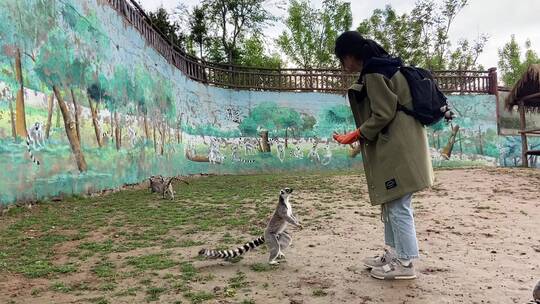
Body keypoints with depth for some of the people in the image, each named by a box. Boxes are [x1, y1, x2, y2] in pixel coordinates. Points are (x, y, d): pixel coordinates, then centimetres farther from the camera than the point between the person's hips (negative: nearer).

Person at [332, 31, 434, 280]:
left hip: (397, 149, -10)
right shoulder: (382, 67, 17)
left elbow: (383, 115, -17)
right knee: (391, 202, 16)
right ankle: (394, 253, 27)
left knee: (397, 204, -3)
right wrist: (361, 134, 17)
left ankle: (405, 262, 8)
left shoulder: (374, 74, -13)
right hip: (394, 147, 10)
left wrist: (357, 134, -8)